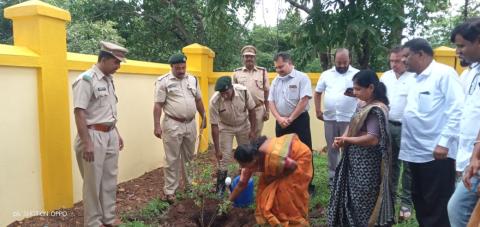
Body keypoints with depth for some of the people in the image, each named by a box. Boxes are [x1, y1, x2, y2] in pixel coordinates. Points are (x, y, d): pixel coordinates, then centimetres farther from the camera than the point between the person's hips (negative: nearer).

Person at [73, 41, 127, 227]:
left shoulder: (108, 79, 11)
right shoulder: (86, 79, -15)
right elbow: (79, 113, -19)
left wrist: (116, 133, 18)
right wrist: (87, 143, -23)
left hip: (110, 135, 8)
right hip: (94, 136, -8)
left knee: (110, 179, 14)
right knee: (93, 182, 3)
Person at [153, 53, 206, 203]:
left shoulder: (192, 80, 9)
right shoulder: (163, 81, -7)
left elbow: (198, 100, 17)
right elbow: (158, 105, -9)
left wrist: (204, 118, 17)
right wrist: (157, 125, -14)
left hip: (190, 124, 5)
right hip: (173, 125, -5)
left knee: (188, 157, 17)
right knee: (172, 159, 1)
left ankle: (189, 184, 33)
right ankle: (169, 191, 12)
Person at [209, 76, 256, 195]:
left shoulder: (243, 91, -29)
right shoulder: (214, 101, -32)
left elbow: (251, 110, -12)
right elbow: (214, 126, -25)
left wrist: (253, 130, -9)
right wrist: (217, 149, -22)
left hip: (244, 125, 2)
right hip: (225, 127, -2)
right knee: (224, 157, -5)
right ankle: (220, 186, 9)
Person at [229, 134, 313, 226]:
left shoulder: (271, 159, -41)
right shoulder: (251, 158, -16)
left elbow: (294, 166, -27)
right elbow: (242, 184, -5)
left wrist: (276, 177, -19)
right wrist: (229, 201, 0)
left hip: (300, 156, -7)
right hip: (288, 159, 7)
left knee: (286, 188, -14)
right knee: (265, 184, 1)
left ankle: (294, 220, 8)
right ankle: (276, 215, 16)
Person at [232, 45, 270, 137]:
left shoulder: (262, 72, 5)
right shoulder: (237, 73, 5)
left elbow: (266, 92, 5)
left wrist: (267, 110, 2)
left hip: (258, 109, 0)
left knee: (257, 137, 8)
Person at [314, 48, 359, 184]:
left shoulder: (357, 74, -1)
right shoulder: (326, 74, 7)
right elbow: (318, 93, 13)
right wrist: (318, 111, 6)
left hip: (349, 119, -3)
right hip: (329, 118, 3)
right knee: (331, 148, 12)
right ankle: (332, 177, 25)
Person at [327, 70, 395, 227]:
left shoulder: (376, 109, -20)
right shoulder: (362, 105, 8)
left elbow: (372, 139, -28)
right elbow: (352, 125, 15)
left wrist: (346, 140, -17)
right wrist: (342, 138, -5)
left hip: (367, 164, -9)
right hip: (355, 161, 9)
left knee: (364, 202, 6)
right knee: (354, 199, 19)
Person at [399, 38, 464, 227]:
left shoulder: (444, 73, -7)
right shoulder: (417, 79, 16)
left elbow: (458, 110, -15)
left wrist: (444, 142, -20)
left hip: (436, 153, -8)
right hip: (415, 153, 8)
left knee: (437, 208, 2)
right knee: (419, 201, 17)